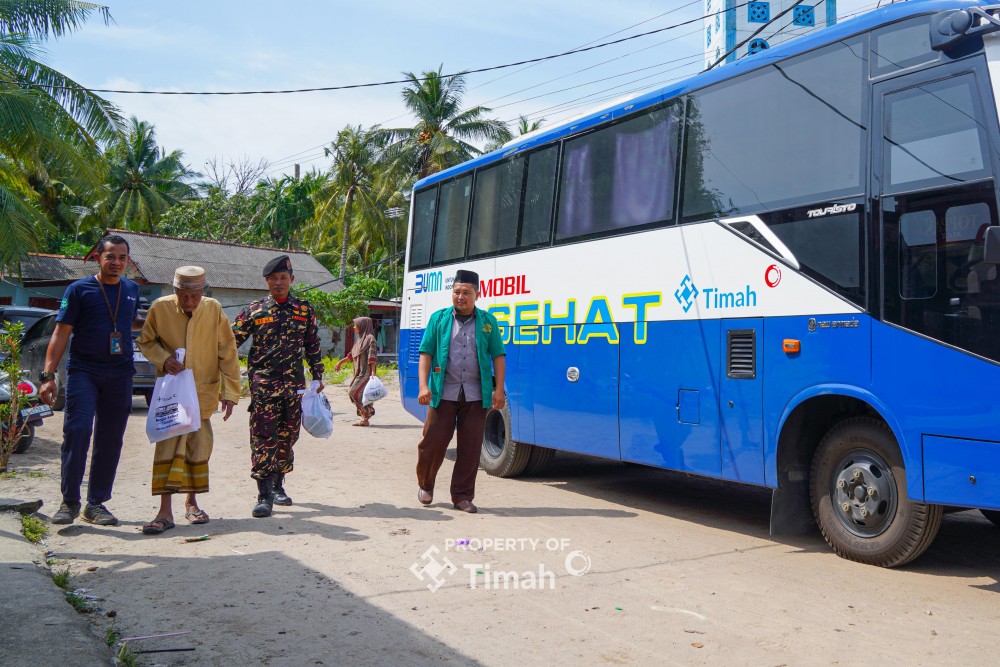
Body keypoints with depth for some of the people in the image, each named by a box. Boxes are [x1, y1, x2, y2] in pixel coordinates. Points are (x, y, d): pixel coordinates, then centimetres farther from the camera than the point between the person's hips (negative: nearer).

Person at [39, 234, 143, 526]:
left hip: (120, 375, 4)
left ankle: (96, 504, 15)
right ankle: (69, 502, -2)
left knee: (110, 441, 5)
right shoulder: (79, 290, -1)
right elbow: (61, 333, -4)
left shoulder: (132, 289, 11)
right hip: (83, 371, -4)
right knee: (77, 431, -14)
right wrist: (48, 374, -11)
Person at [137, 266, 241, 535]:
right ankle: (165, 511, -3)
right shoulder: (160, 308, -9)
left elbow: (228, 354, -3)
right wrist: (163, 359, -14)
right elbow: (145, 341, 6)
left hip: (204, 392, 1)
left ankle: (191, 502, 26)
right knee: (168, 445, -8)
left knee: (199, 447, 8)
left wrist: (230, 392, -4)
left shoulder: (214, 309, -8)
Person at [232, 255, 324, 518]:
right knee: (263, 437, -7)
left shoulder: (304, 310, 8)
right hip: (263, 384, -3)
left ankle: (277, 485, 25)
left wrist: (317, 375, 15)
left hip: (294, 385, 3)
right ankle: (264, 495, -5)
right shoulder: (254, 311, 1)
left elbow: (313, 345, 15)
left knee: (287, 436, 9)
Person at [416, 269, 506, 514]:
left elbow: (498, 356, 7)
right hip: (444, 393, 0)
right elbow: (426, 353, 4)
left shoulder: (488, 322, 8)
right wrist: (423, 386, -8)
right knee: (433, 441, 2)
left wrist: (499, 390, -2)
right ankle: (425, 484, 27)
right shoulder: (439, 319, 7)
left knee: (470, 447, 3)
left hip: (476, 395, 1)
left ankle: (462, 495, 16)